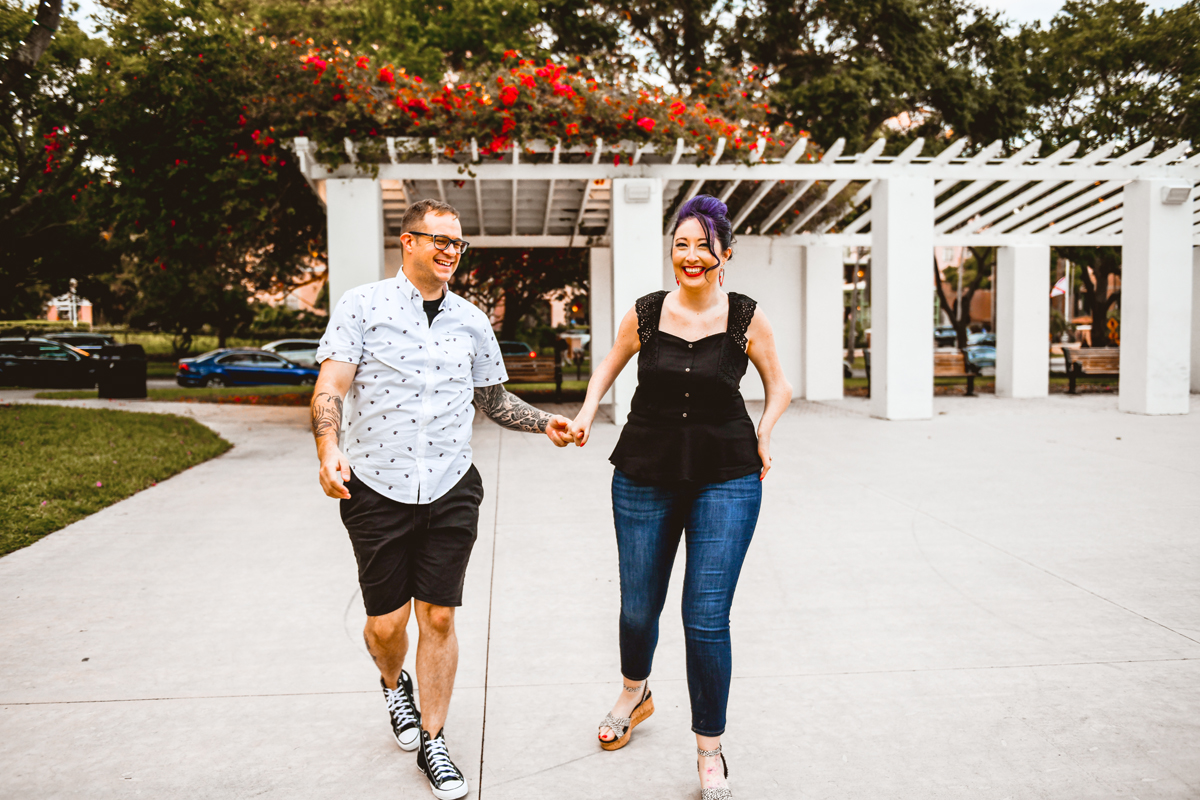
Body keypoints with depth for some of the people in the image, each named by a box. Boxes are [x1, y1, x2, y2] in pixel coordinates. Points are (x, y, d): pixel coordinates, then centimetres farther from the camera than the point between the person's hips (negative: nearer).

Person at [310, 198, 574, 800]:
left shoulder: (471, 322, 9)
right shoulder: (362, 305, -1)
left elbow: (492, 399, 19)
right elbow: (330, 388, -9)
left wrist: (544, 423, 3)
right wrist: (330, 449, -27)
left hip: (451, 489, 2)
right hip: (377, 487, -2)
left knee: (438, 616, 5)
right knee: (386, 622, 7)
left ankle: (432, 741, 24)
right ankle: (394, 685, 43)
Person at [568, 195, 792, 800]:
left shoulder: (746, 318, -3)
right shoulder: (644, 314, -1)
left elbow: (778, 386, 12)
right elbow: (609, 367, 17)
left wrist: (762, 435, -3)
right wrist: (586, 413, 2)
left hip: (726, 481, -2)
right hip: (644, 477, 2)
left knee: (706, 619, -4)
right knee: (638, 610, 14)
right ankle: (633, 695, 48)